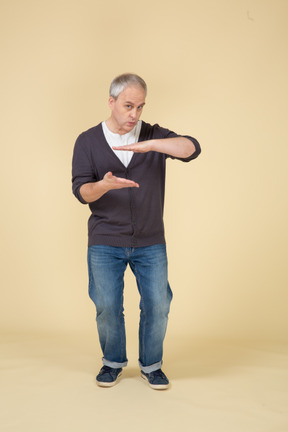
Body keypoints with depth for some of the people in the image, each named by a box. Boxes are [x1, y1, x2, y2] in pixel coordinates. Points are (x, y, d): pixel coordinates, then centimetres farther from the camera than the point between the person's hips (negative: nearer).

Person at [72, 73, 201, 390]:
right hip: (105, 244, 0)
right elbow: (81, 190, -7)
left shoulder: (154, 136, 1)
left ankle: (151, 365, 23)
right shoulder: (88, 141, 1)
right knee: (107, 306, 4)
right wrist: (104, 185, -30)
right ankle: (113, 362, 27)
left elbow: (192, 148, -17)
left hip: (150, 243, 1)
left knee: (157, 304, 2)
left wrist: (149, 144, -30)